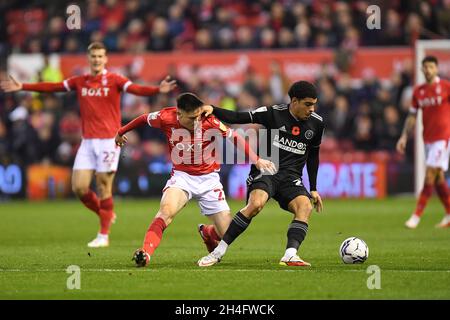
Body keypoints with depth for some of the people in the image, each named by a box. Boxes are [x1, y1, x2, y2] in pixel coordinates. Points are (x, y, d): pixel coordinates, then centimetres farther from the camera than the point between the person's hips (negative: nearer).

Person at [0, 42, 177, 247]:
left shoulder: (114, 80, -3)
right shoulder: (79, 82, 10)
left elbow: (136, 89, -18)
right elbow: (52, 87, 15)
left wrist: (158, 90, -36)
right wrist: (22, 87, 13)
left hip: (108, 140, -5)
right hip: (87, 141, 5)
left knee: (103, 187, -4)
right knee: (79, 187, -1)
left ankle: (104, 234, 7)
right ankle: (106, 214, 24)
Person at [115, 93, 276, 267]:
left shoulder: (210, 121, -18)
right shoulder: (166, 118, -15)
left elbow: (235, 138, -4)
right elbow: (144, 119, 7)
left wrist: (256, 160, -10)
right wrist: (121, 132, 22)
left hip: (208, 179, 1)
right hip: (181, 176, -1)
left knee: (227, 234, -2)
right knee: (166, 211, -33)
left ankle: (208, 234, 34)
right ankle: (145, 253, -40)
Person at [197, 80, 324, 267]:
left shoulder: (316, 123, 7)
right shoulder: (274, 113, -5)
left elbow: (313, 155, 20)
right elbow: (237, 118, -5)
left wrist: (313, 189, 20)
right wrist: (213, 110, -20)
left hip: (291, 177, 4)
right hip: (265, 171, -4)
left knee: (305, 206, -27)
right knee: (256, 203, -32)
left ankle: (290, 256, -37)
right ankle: (218, 252, -22)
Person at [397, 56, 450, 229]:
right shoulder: (418, 91, 10)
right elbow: (412, 116, 16)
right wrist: (404, 136, 7)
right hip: (428, 139, 6)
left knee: (430, 175, -11)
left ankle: (416, 216, -11)